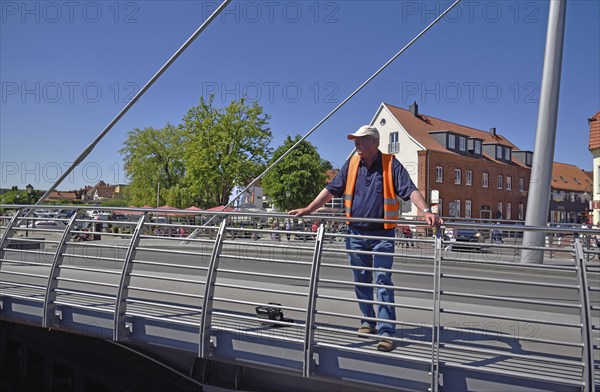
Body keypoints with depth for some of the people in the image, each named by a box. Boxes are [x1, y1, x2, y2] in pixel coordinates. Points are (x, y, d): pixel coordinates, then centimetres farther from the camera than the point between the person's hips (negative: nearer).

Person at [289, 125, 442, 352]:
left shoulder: (390, 164, -4)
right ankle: (368, 322, 28)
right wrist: (307, 210, 7)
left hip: (382, 234, -4)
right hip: (356, 233, 5)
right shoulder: (352, 163, 8)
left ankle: (386, 331, -3)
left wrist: (426, 211, -30)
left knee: (383, 282, -6)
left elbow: (410, 190, -12)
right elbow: (332, 190, 11)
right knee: (361, 281, 12)